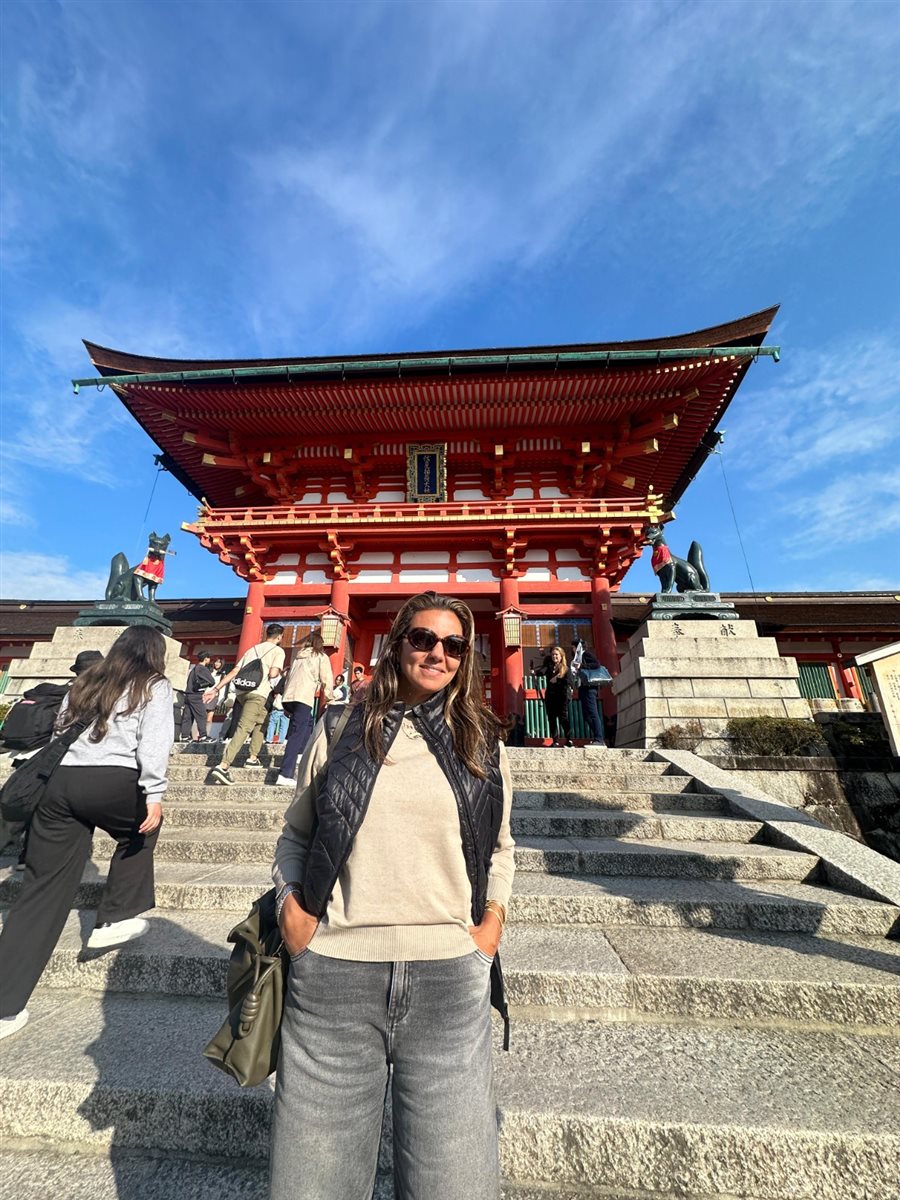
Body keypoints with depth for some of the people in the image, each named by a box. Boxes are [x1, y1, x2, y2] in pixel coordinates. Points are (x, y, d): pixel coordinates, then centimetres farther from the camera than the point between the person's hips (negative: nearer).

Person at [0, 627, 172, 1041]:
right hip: (111, 782, -5)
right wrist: (154, 794, -10)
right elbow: (153, 741, -8)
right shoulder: (154, 685, 6)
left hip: (59, 781, 6)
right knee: (141, 831, 26)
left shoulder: (86, 680, 25)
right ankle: (115, 919, 25)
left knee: (41, 891, 13)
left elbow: (58, 733, 22)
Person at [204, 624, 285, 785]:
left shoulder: (252, 649, 24)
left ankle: (253, 758, 21)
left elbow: (233, 672, 16)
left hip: (241, 692, 7)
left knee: (262, 721, 24)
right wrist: (279, 672, 14)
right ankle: (223, 766, -19)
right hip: (257, 694, -7)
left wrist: (216, 689, 14)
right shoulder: (278, 651, 6)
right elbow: (273, 674, -9)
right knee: (243, 728, -9)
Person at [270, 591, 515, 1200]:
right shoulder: (342, 729, 2)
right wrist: (289, 905, -3)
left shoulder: (483, 743, 6)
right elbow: (294, 835, 12)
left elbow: (500, 846, 16)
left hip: (450, 978, 1)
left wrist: (494, 915, 2)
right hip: (334, 974, 0)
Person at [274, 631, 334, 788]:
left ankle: (300, 754, 23)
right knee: (297, 735, -9)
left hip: (288, 697, 6)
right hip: (303, 698, -6)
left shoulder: (298, 655, 25)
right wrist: (327, 699, 7)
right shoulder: (321, 657, 9)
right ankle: (285, 775, -17)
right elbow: (327, 680, -1)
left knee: (308, 722, 29)